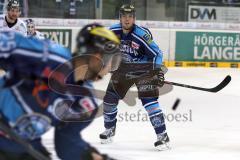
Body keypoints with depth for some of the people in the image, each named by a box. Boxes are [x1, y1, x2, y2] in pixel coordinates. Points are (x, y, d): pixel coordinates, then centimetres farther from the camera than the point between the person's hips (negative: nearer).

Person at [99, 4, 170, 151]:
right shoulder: (113, 32, -9)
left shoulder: (142, 34, -24)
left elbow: (156, 53, -22)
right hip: (122, 70, 6)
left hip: (143, 71, -6)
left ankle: (163, 137, -18)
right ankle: (109, 130, 33)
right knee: (110, 98, 8)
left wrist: (158, 71, -31)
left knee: (149, 100, -19)